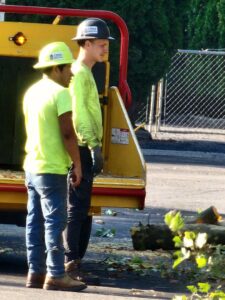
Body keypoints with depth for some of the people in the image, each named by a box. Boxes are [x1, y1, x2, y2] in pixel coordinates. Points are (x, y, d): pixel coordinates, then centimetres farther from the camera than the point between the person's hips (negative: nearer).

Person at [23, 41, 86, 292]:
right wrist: (77, 164, -11)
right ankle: (56, 275, -8)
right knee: (54, 221, -7)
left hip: (32, 165, 9)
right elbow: (67, 133, -18)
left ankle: (35, 272, 12)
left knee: (36, 221, 10)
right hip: (52, 168, -9)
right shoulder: (60, 93, -14)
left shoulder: (32, 92, 14)